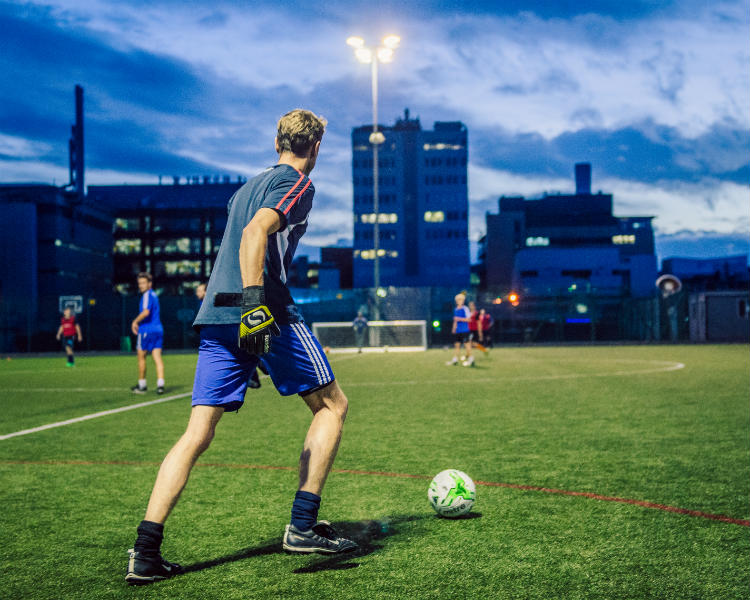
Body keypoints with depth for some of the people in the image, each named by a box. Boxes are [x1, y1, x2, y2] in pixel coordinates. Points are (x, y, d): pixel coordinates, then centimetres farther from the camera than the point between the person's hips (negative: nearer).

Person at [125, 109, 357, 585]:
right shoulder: (297, 184, 1)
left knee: (198, 434, 3)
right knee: (332, 405, 9)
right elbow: (255, 233, -16)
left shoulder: (250, 185, 26)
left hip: (217, 316, 8)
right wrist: (255, 302, -25)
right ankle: (303, 526, 4)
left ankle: (146, 553, -5)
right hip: (268, 313, -7)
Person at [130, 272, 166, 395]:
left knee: (141, 357, 7)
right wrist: (138, 322, 24)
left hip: (147, 329, -8)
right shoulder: (154, 295, 17)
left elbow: (146, 312, -24)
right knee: (157, 358, -1)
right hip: (158, 329, 8)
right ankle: (160, 384, -12)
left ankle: (142, 385, 15)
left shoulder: (147, 295, -11)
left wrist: (135, 321, -12)